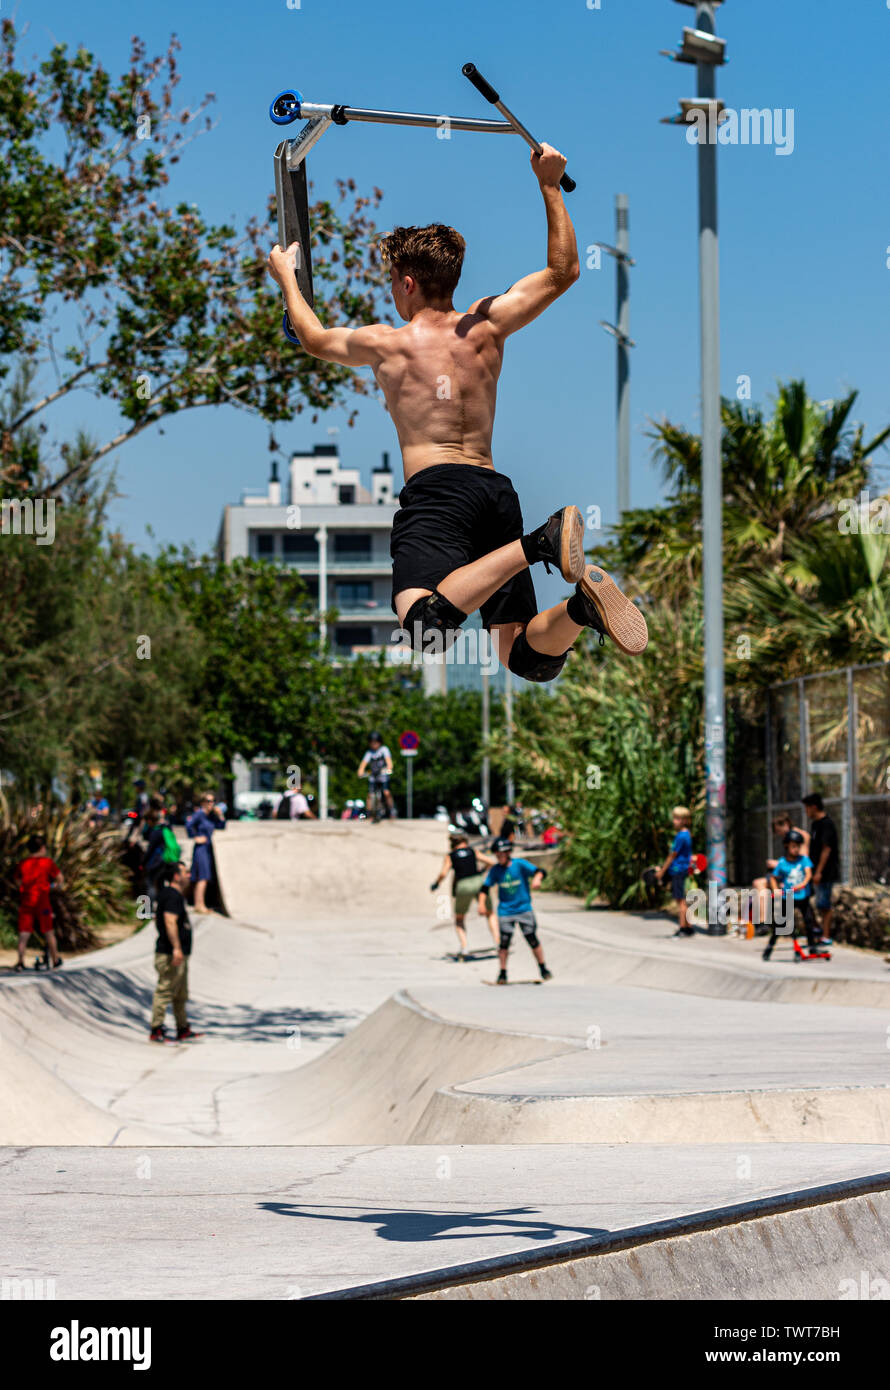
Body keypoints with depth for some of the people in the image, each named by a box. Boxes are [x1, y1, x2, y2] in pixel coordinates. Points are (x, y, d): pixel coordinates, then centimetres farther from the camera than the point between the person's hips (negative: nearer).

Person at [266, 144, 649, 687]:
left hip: (436, 485, -5)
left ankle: (539, 543, -42)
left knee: (426, 624, -31)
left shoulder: (386, 343, 10)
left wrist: (287, 277, 46)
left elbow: (314, 337, 30)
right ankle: (580, 607, -29)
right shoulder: (486, 326, 17)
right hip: (497, 488, 5)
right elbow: (563, 271, 27)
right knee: (528, 658, 2)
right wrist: (551, 186, 29)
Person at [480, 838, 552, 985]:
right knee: (504, 942, -5)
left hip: (524, 909, -1)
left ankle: (543, 969, 17)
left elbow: (540, 871, -18)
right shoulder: (495, 870, -1)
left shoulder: (520, 865, -9)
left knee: (533, 940, 1)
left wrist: (537, 878, -41)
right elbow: (485, 887, 4)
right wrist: (481, 903, -11)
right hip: (505, 911, 1)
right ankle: (502, 974, 7)